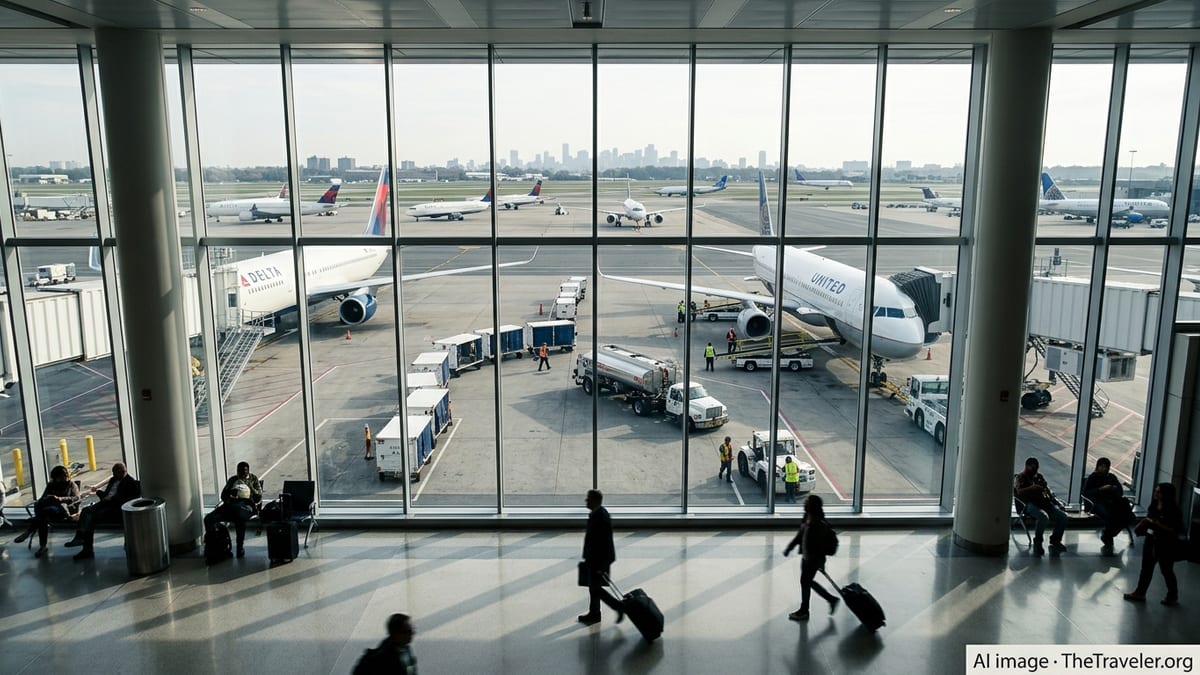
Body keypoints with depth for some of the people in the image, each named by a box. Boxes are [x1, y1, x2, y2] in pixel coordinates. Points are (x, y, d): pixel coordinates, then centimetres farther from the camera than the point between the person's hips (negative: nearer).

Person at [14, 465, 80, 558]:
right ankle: (42, 546, -41)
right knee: (43, 518, -36)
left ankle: (28, 532, -33)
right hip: (48, 507, 4)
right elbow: (42, 499, 16)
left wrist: (60, 499, -18)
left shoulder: (71, 484, 15)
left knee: (46, 510, -39)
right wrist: (47, 499, -11)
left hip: (65, 509, -4)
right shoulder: (51, 485, 26)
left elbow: (76, 498, -1)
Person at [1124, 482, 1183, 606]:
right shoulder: (1154, 505, 3)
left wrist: (1158, 525, -26)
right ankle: (1140, 593, 25)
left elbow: (1175, 529, -21)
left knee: (1167, 571, 9)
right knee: (1146, 568, 14)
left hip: (1166, 545, -7)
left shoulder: (1173, 510, -18)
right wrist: (1142, 526, -1)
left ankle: (1173, 597, 28)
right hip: (1151, 541, 7)